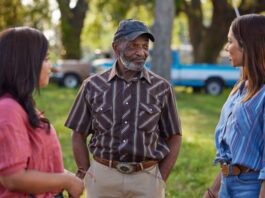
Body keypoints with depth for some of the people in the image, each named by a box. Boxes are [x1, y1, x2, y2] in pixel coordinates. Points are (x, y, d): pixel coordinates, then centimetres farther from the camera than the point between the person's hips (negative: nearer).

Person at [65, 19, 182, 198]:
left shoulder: (162, 88, 0)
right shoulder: (93, 86, 1)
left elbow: (173, 138, 5)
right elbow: (79, 135, 7)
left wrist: (160, 180, 0)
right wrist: (86, 176, 0)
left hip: (146, 178, 0)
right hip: (102, 176, 1)